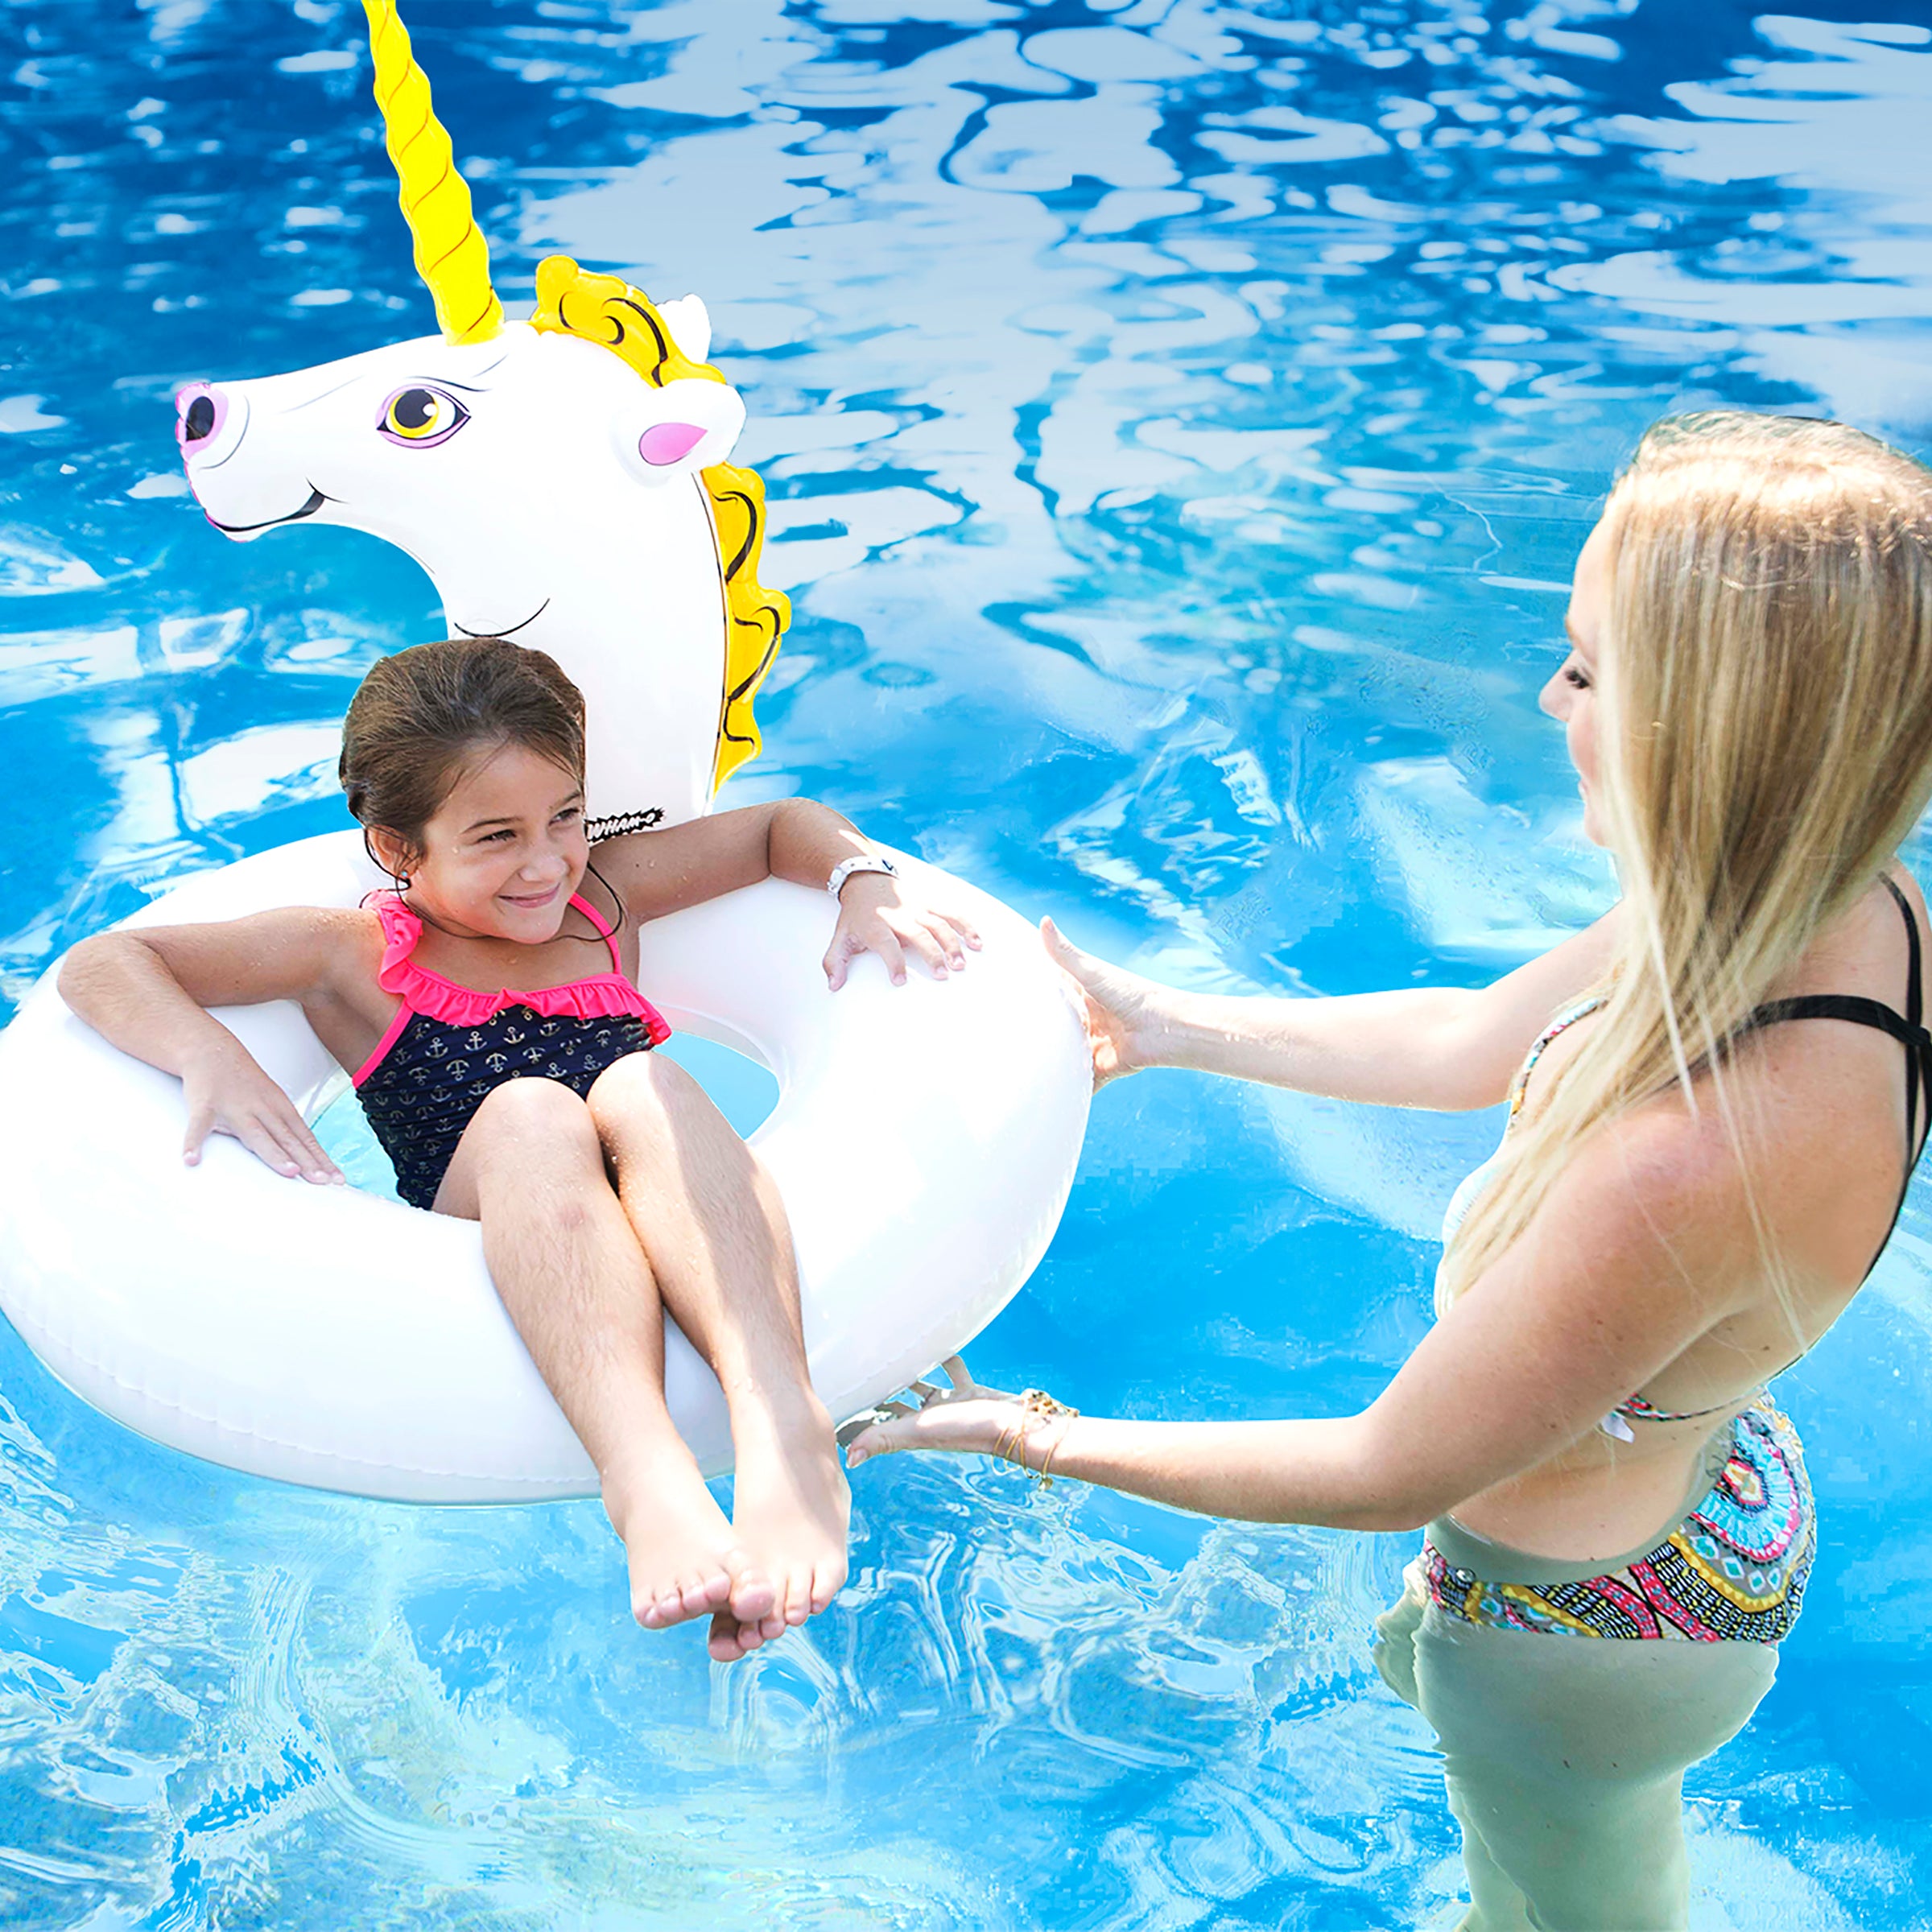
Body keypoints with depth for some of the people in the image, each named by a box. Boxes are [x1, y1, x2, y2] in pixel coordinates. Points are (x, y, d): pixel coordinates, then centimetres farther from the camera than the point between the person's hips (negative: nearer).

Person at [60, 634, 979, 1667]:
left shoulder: (602, 898, 25)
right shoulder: (352, 956, 14)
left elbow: (778, 825, 33)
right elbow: (100, 967, 8)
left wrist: (862, 879, 12)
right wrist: (211, 1058, -12)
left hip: (666, 1241, 2)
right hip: (484, 1265, -2)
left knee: (643, 1088, -30)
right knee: (527, 1115, -34)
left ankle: (784, 1435, -53)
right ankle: (644, 1478, -58)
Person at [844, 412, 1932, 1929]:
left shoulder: (1697, 1158, -45)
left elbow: (1387, 1474, -30)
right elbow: (1475, 1041, -2)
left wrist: (1038, 1438, -18)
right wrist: (1170, 1027, 7)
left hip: (1590, 1619, -8)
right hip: (1699, 1474, 8)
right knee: (1412, 1651, 37)